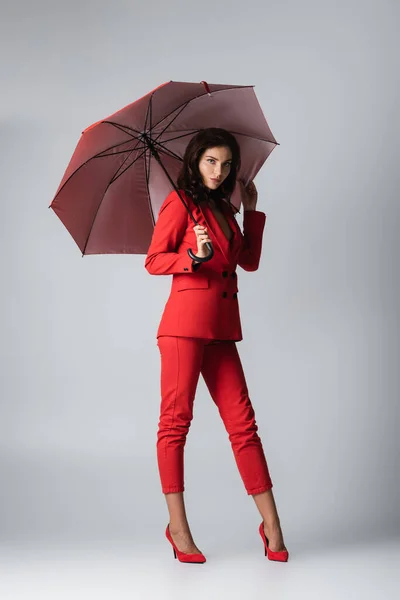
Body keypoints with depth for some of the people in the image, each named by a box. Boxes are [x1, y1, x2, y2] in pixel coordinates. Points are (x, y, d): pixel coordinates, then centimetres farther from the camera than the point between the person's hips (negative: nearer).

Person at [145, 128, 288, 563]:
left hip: (221, 327, 7)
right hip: (186, 321, -7)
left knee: (242, 423, 4)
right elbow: (153, 261, -6)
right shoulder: (180, 202, 0)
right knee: (176, 421, -2)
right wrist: (195, 257, -22)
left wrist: (252, 211, 19)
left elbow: (250, 261, 20)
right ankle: (177, 525, 6)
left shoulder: (223, 207, 21)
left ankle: (271, 524, 8)